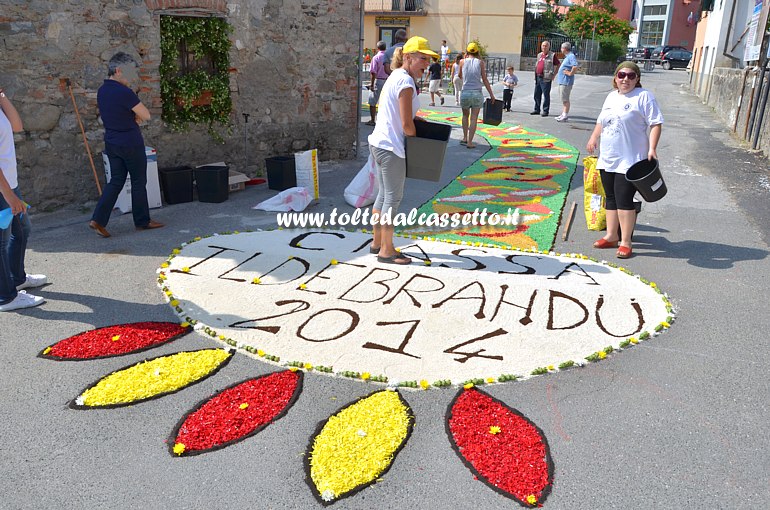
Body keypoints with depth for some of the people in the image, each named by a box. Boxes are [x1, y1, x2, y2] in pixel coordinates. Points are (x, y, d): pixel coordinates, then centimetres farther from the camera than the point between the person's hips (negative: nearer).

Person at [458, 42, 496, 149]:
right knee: (474, 118, 2)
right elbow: (485, 80, 0)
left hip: (465, 93, 1)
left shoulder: (463, 61, 3)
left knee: (465, 115, 22)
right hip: (477, 93, -1)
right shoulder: (480, 62, 2)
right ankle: (470, 142, -1)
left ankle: (465, 137, 21)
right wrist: (491, 94, 5)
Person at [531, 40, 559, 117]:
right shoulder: (539, 55, 16)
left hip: (546, 78, -7)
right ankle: (537, 110, 21)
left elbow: (558, 65, -3)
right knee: (537, 94, 11)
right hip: (538, 77, 7)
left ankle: (545, 111, 1)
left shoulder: (552, 55, -4)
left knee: (546, 95, -4)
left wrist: (553, 75, -7)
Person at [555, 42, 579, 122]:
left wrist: (570, 73, -20)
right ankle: (563, 114, 22)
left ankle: (565, 116, -4)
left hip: (566, 82, -11)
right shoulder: (567, 56, 16)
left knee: (565, 99, -7)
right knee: (563, 99, 15)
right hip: (562, 81, 11)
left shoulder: (571, 56, -15)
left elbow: (575, 66, -30)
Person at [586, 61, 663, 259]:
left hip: (630, 160, -7)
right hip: (607, 158, 7)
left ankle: (625, 242, -1)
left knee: (624, 200, -8)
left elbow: (655, 124, -11)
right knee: (610, 198, 12)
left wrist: (652, 148, -20)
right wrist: (594, 138, 18)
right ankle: (611, 236, 23)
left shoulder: (644, 97, -7)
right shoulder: (611, 96, 15)